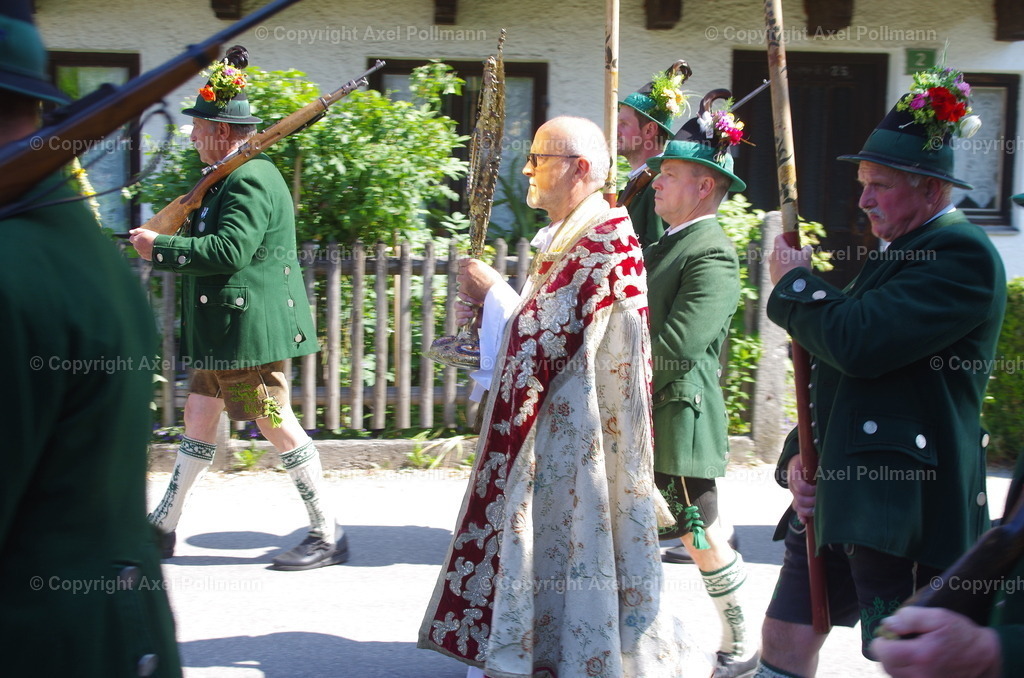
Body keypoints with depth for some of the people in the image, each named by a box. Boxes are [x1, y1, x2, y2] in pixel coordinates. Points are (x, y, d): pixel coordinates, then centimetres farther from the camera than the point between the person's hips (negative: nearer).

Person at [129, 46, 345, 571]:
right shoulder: (232, 177, 15)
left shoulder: (250, 180, -18)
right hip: (225, 332, 11)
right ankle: (162, 529, 24)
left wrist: (160, 248, -19)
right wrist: (163, 244, 6)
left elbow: (230, 250, -27)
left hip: (250, 329, -11)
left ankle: (328, 536, 5)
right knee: (199, 419, 15)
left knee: (277, 426, -4)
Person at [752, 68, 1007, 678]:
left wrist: (796, 283, -7)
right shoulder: (896, 255, 18)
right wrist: (800, 453, 6)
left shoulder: (962, 254, -13)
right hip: (842, 495, 10)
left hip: (905, 506, -10)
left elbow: (859, 344, -25)